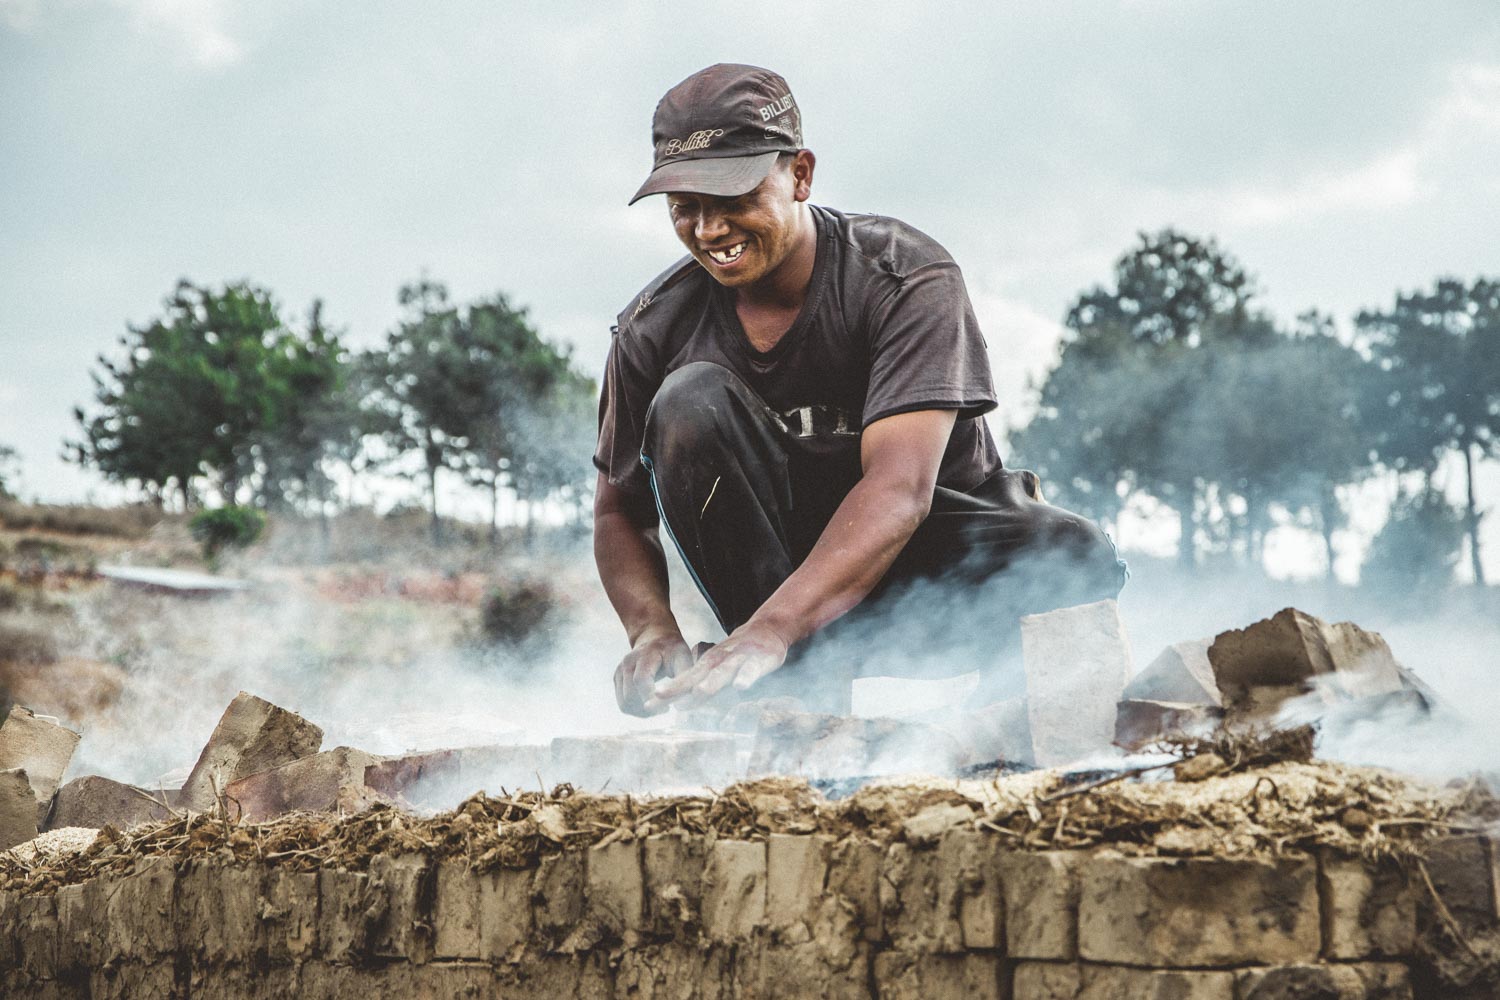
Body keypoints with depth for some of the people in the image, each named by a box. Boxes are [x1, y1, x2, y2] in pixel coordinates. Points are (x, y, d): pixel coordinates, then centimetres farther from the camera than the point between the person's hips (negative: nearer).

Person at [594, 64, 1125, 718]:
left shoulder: (906, 278, -20)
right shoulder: (655, 329, -9)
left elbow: (899, 488, -32)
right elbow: (620, 511, 0)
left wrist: (766, 632, -45)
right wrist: (653, 634, -22)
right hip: (780, 559, 2)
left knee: (1076, 556, -33)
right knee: (690, 401, -25)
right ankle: (792, 687, -24)